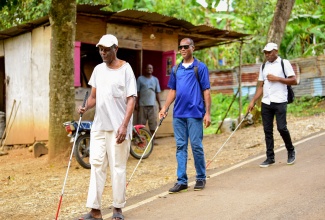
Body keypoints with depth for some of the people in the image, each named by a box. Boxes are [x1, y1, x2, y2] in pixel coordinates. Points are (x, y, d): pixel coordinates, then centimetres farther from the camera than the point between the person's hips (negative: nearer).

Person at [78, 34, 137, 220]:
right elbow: (94, 96, 16)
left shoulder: (125, 69, -4)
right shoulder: (98, 69, 12)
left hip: (117, 127, -5)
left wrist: (124, 125, -18)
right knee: (97, 165, 4)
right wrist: (85, 107, -6)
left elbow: (131, 99, -9)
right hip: (99, 125, 5)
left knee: (118, 167, 2)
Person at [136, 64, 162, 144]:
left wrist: (159, 104, 9)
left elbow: (157, 93, 13)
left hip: (152, 104, 2)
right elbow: (137, 92, 3)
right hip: (142, 104, -2)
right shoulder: (140, 79, 4)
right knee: (141, 122, -1)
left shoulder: (155, 79, 13)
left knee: (153, 123, 1)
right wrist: (136, 103, -4)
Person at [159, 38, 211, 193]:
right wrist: (164, 108, 6)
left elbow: (206, 91, -3)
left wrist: (207, 112, -9)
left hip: (194, 113, -5)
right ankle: (181, 180, 11)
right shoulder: (176, 69, 13)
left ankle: (201, 178, 16)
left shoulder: (200, 67, 0)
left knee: (196, 145, 0)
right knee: (180, 147, 6)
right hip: (178, 113, 5)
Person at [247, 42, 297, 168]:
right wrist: (253, 101, 5)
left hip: (280, 101, -5)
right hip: (266, 102, 5)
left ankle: (291, 151, 16)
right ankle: (270, 157, 11)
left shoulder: (284, 63, 1)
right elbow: (260, 86, 14)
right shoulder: (263, 66, 15)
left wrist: (277, 79, -12)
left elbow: (294, 81, -4)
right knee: (267, 130, 4)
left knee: (282, 128, -9)